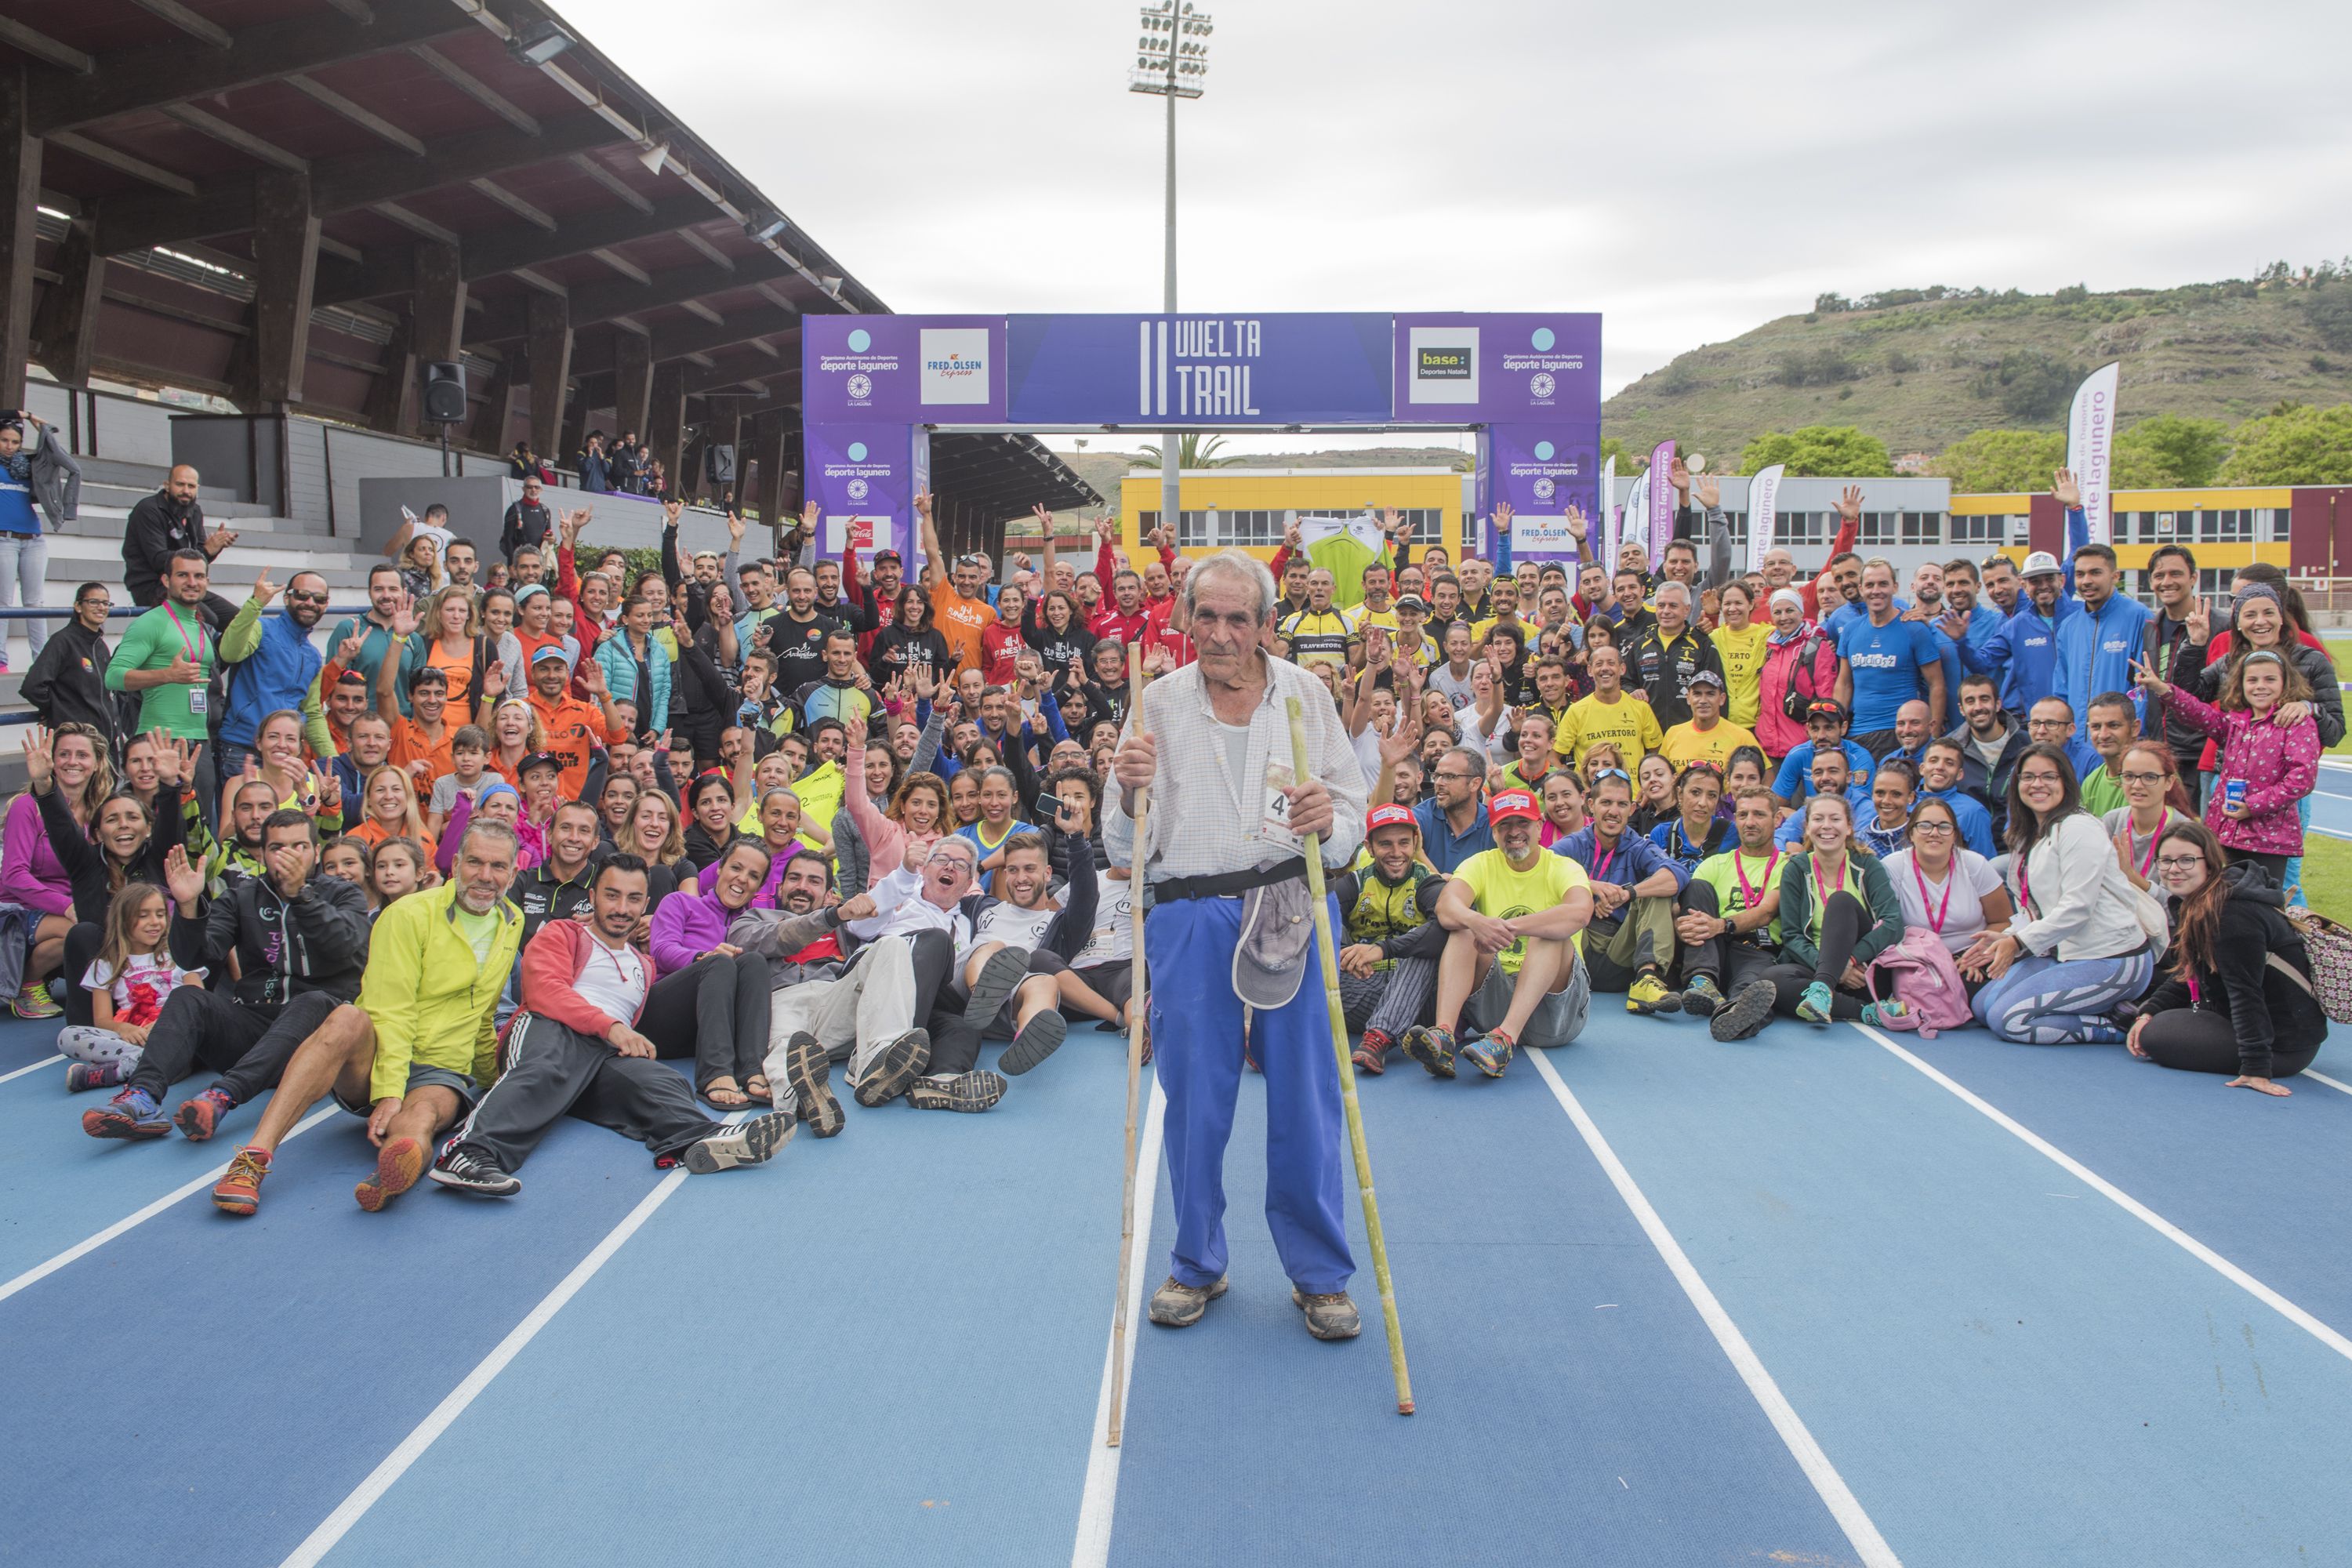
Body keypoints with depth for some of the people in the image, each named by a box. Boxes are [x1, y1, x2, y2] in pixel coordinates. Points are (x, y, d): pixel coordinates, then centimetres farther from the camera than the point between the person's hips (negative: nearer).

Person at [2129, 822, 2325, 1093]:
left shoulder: (2233, 916, -26)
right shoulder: (2191, 904, 6)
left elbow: (2245, 993, -28)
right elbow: (2186, 975, 14)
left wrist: (2256, 1069, -30)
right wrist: (2149, 1012, 0)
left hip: (2285, 1045, -10)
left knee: (2156, 1035, -17)